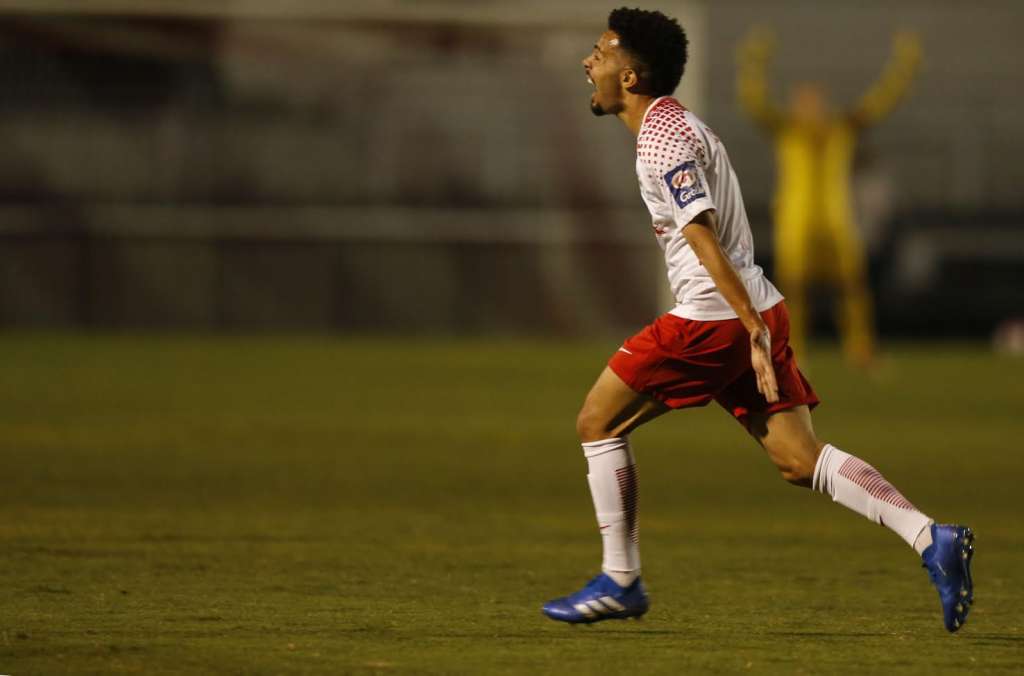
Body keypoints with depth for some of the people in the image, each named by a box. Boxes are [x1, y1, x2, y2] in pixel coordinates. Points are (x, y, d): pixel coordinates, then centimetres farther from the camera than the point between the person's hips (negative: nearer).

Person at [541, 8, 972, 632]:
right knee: (799, 459, 3)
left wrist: (754, 331, -27)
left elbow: (704, 240, -20)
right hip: (757, 310, 9)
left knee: (599, 422, 5)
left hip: (715, 317, -9)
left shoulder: (662, 139, -12)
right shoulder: (679, 124, 19)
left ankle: (620, 581, 8)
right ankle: (931, 539, -11)